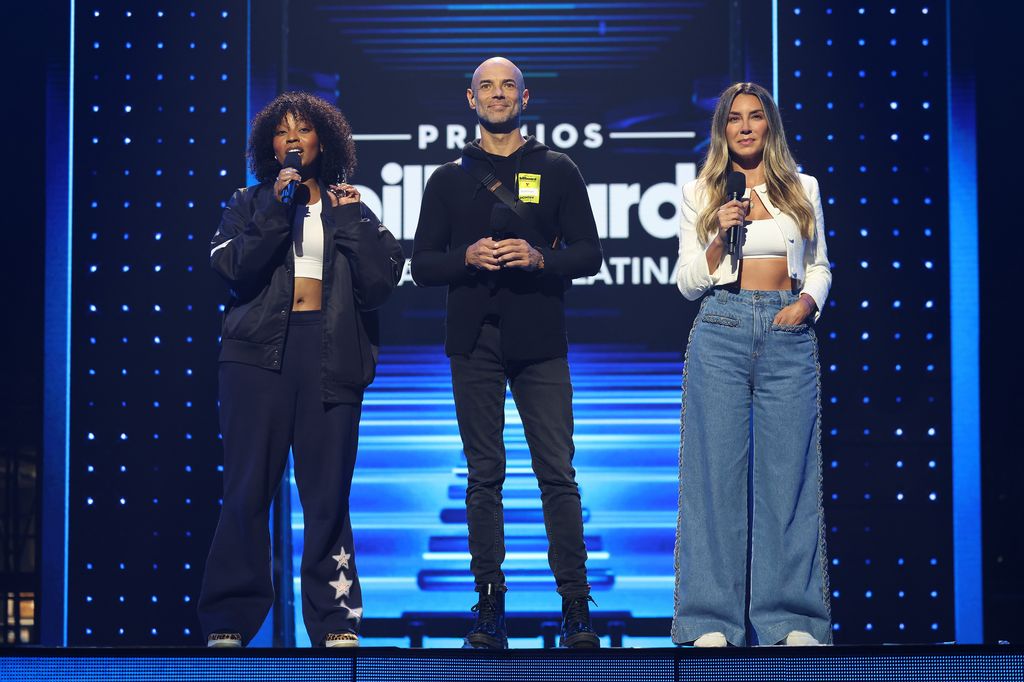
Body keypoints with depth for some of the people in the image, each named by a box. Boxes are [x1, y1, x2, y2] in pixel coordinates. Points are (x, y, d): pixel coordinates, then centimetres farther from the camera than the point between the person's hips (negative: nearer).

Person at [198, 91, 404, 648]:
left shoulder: (351, 208, 17)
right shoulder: (250, 204, 16)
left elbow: (380, 281, 3)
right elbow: (233, 267, -3)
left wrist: (349, 219, -1)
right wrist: (277, 208, -7)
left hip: (330, 352, 0)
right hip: (259, 351, 0)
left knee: (328, 492, -2)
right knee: (248, 488, -3)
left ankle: (336, 622, 3)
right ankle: (228, 621, 2)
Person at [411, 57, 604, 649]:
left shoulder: (558, 171, 10)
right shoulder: (449, 179, 13)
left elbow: (589, 253, 7)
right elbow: (423, 265, 10)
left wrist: (540, 258, -12)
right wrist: (467, 257, -9)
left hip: (539, 339, -1)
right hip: (474, 342, 1)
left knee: (558, 473, -5)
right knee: (484, 475, 1)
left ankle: (577, 605, -3)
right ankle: (490, 605, 4)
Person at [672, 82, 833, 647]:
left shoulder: (803, 189, 13)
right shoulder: (700, 194, 9)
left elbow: (819, 266, 18)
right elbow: (688, 282, 7)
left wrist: (807, 301, -2)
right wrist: (720, 235, -9)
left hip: (788, 334, 1)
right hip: (722, 330, -1)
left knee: (787, 469, -1)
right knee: (718, 470, -2)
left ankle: (792, 618, 5)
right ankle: (712, 619, 3)